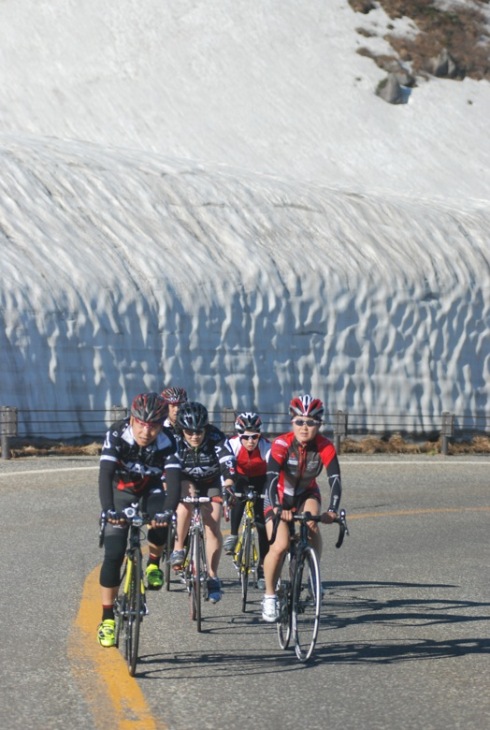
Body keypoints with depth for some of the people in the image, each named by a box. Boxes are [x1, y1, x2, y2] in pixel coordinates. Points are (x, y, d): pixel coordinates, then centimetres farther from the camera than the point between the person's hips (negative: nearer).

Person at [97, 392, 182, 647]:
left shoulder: (167, 442, -28)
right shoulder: (117, 435, -31)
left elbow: (174, 479, -38)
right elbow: (105, 474, -40)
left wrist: (168, 511, -57)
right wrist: (108, 509, -56)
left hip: (151, 489, 1)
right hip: (122, 490, -1)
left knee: (160, 525, -31)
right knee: (113, 555, -12)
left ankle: (153, 564, 3)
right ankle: (107, 619, -3)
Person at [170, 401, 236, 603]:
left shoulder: (216, 439, -30)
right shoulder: (175, 441, -28)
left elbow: (228, 465, -39)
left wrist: (228, 488, -56)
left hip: (211, 482, 0)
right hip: (185, 480, 0)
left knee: (213, 526, -13)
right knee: (186, 498, -33)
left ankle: (212, 576, -1)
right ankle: (178, 549, -21)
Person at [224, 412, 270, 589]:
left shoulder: (266, 446, -31)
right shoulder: (233, 444, -29)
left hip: (260, 481, 0)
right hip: (240, 479, 0)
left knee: (263, 524, -9)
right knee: (238, 498, -35)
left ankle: (263, 569, -1)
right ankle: (233, 535, -15)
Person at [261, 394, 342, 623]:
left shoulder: (325, 447, -22)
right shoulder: (282, 444, -28)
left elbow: (335, 480, -31)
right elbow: (272, 478, -37)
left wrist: (332, 510, -48)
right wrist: (277, 508, -53)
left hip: (306, 494, 2)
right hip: (279, 497, -2)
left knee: (312, 521, -31)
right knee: (280, 546, -20)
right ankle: (269, 595, -1)